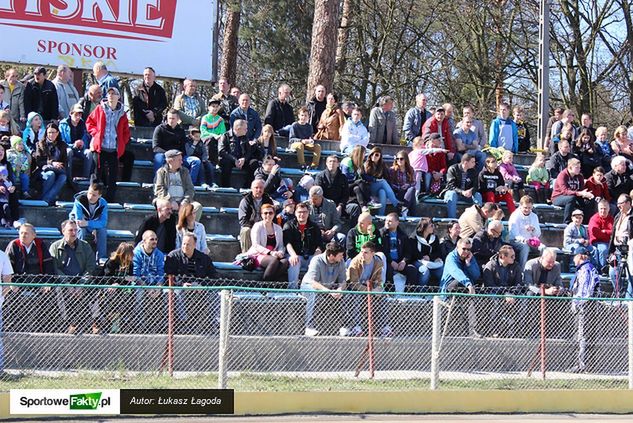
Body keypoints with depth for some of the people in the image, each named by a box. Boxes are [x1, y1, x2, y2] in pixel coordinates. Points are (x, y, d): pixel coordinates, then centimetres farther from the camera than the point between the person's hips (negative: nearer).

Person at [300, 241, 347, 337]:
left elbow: (342, 281, -7)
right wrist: (329, 291, -46)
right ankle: (309, 327, -39)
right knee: (314, 293, -38)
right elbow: (312, 282, -34)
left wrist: (340, 289, -32)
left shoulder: (341, 262, -7)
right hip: (309, 285, -5)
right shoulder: (317, 261, -25)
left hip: (329, 286, 5)